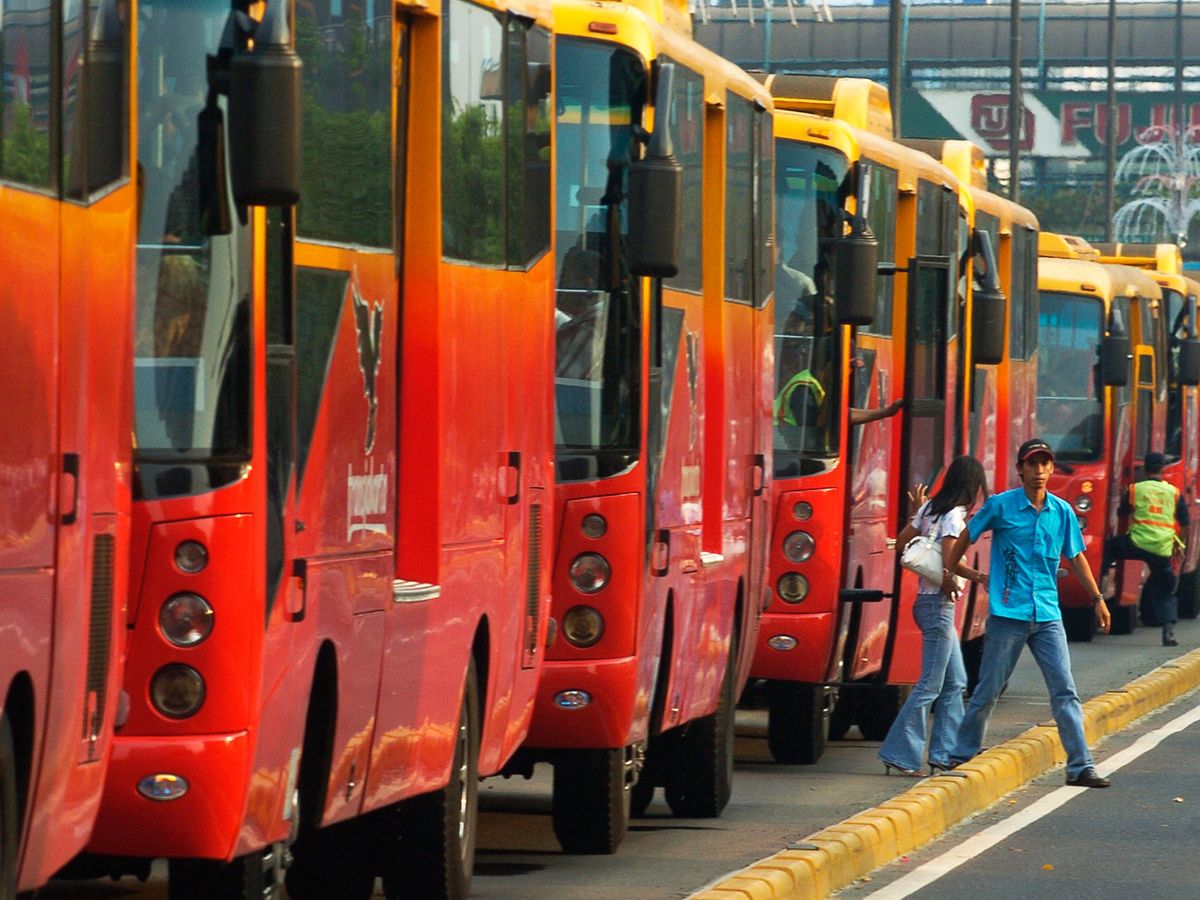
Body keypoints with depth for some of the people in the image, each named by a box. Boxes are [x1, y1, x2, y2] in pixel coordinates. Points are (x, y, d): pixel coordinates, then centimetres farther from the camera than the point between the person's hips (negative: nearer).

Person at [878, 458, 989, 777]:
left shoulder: (931, 509, 11)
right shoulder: (954, 515, -14)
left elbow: (902, 541, 16)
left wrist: (918, 510, 27)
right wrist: (981, 577, -27)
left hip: (927, 600, 10)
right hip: (939, 604, -10)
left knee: (954, 682, 14)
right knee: (930, 685, -7)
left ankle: (944, 753, 15)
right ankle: (899, 755, -7)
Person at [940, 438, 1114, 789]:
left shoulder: (1062, 512, 7)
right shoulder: (1000, 506, -3)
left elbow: (1076, 557, 17)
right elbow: (967, 536, 10)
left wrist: (1098, 598, 16)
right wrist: (947, 572, 9)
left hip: (1047, 615, 3)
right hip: (1008, 614, -3)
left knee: (1064, 690, -2)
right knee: (988, 690, 3)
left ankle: (1080, 766, -2)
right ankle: (961, 756, 18)